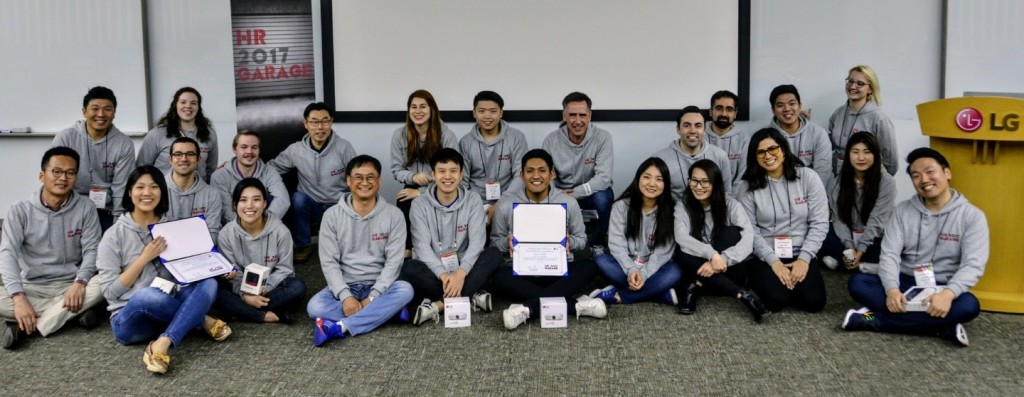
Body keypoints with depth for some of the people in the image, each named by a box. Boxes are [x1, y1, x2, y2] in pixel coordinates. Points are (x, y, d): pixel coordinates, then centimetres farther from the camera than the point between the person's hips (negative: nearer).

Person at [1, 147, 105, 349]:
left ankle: (23, 325, -27)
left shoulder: (86, 208, -2)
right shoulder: (20, 211, -6)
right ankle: (76, 311, -21)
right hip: (32, 287, 0)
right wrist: (18, 297, -29)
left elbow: (91, 250, -6)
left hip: (70, 285, 0)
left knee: (102, 286, -32)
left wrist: (80, 282, -27)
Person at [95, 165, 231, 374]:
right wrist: (145, 258, -16)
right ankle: (203, 321, -15)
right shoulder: (114, 235, -5)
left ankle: (161, 346, -37)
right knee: (147, 295, -39)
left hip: (168, 310, 4)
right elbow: (110, 291, -9)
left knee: (208, 284, -25)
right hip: (130, 318, -4)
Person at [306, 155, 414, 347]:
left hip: (379, 287, 0)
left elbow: (393, 261, -7)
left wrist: (372, 297, -18)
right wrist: (345, 296, -20)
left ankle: (340, 327, -34)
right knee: (315, 307, -29)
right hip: (344, 286, 0)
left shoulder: (393, 215, -3)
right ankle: (386, 311, -24)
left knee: (405, 290, -31)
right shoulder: (332, 215, -1)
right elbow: (329, 262, -5)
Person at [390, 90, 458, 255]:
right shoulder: (399, 135, 4)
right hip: (412, 190, 2)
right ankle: (407, 250, -15)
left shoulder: (446, 135, -5)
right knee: (405, 207, -31)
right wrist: (413, 177, -19)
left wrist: (421, 192, -15)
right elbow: (396, 170, 6)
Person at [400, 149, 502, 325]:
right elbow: (423, 246, -13)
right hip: (434, 272, -1)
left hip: (463, 270, 1)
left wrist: (461, 273, -30)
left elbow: (477, 242, -12)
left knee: (494, 254, -25)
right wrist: (443, 275, -31)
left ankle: (438, 305, -33)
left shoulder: (473, 201, -1)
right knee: (409, 268, -32)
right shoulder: (420, 204, -4)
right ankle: (470, 296, -31)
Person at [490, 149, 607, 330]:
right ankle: (575, 305, -37)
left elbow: (581, 239, 9)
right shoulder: (506, 204, -1)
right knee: (499, 276, -34)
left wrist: (569, 241, -15)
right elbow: (495, 242, 7)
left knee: (589, 266, -28)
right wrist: (507, 243, -16)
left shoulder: (568, 202, 0)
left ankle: (528, 308, -40)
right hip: (520, 270, -1)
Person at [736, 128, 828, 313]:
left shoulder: (808, 177, -2)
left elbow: (819, 223, -3)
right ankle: (761, 280, 9)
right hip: (764, 256, -1)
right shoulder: (748, 186, -3)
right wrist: (773, 261, -16)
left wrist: (804, 258, -13)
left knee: (813, 301, -21)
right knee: (776, 300, -26)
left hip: (800, 255, 1)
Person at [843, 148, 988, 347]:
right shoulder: (903, 210, 3)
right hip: (905, 283, 2)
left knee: (968, 305, -35)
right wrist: (892, 289, -26)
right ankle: (939, 325, -28)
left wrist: (948, 293, -34)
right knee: (857, 282, -23)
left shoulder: (972, 216, -5)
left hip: (943, 290, -2)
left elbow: (973, 264, -15)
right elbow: (890, 254, -6)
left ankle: (876, 320, -30)